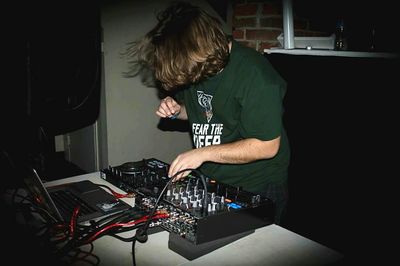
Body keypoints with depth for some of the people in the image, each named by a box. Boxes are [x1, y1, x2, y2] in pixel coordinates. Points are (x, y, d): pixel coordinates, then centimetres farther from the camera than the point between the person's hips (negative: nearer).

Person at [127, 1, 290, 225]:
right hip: (209, 181, 6)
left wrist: (203, 153, -23)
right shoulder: (192, 69, -2)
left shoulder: (254, 75, -24)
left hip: (256, 190, -6)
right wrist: (177, 110, -6)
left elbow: (267, 146, -23)